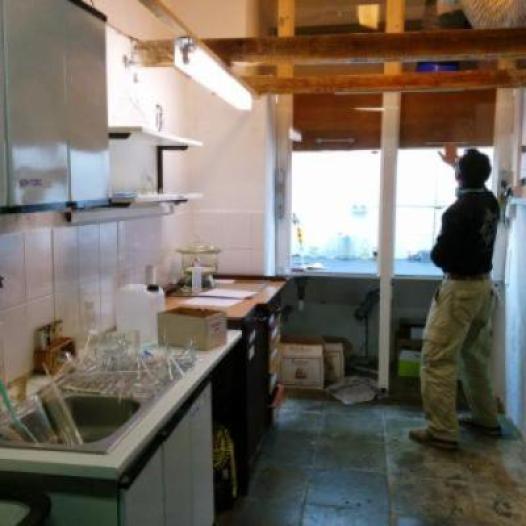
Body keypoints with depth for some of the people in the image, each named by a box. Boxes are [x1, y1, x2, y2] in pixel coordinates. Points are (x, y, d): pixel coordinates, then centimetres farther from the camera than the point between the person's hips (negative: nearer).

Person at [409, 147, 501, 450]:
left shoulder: (459, 211, -22)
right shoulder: (490, 202, 4)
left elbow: (440, 256, -20)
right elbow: (475, 182, 28)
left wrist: (439, 252, 3)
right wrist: (456, 162, 42)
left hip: (460, 288, -9)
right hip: (484, 285, 9)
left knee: (437, 359, -5)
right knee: (475, 355, 20)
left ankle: (443, 432, -3)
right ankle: (487, 419, 30)